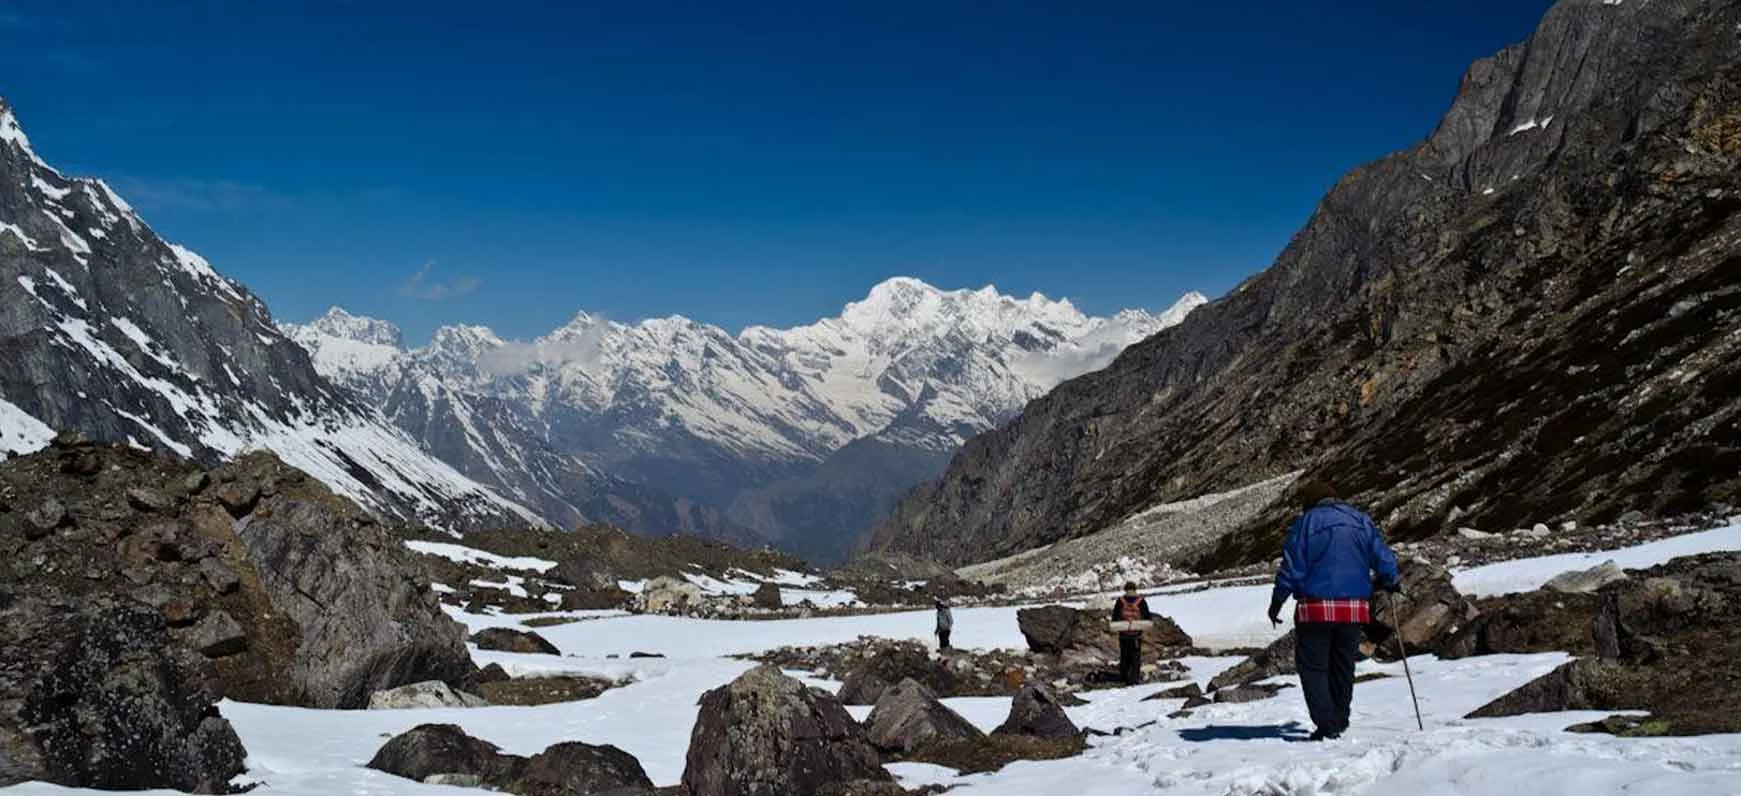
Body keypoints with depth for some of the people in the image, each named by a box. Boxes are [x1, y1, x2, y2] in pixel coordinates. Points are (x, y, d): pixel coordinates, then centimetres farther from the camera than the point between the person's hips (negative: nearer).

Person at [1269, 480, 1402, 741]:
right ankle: (1339, 722, 21)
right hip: (1355, 609, 4)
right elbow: (1383, 557, 8)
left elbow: (1291, 568, -5)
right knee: (1343, 667, 16)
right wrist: (1391, 582, 27)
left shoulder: (1305, 523, -3)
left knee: (1313, 667, 3)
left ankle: (1327, 725, -8)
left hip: (1316, 607, -4)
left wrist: (1276, 603, 3)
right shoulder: (1361, 521, 8)